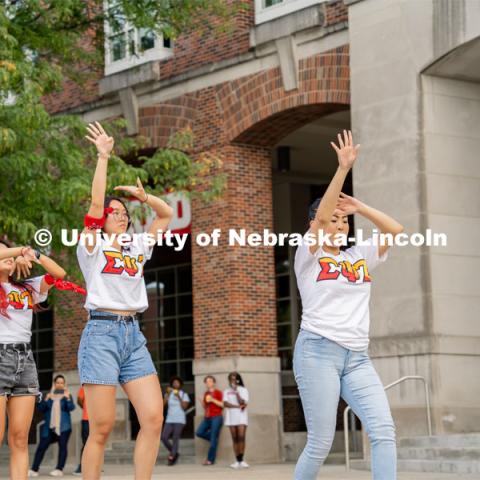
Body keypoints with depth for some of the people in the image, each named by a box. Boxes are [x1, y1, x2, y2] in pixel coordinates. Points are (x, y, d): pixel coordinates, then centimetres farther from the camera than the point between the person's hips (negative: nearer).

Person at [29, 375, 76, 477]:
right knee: (42, 446, -4)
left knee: (62, 446, -8)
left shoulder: (67, 395, 6)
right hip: (49, 426, 2)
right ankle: (34, 470, -4)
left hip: (63, 426, -2)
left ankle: (59, 469, -6)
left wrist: (68, 399, -25)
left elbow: (71, 408, -8)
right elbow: (41, 408, 7)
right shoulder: (49, 395, 12)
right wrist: (46, 400, -10)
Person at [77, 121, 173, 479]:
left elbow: (167, 214, 23)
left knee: (154, 418, -7)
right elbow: (96, 203, -8)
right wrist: (103, 157, -10)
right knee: (102, 427, -9)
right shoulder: (92, 245, 5)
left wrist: (143, 196, 10)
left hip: (134, 334, 5)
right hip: (101, 332, -5)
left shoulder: (138, 246, 19)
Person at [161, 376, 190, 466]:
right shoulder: (169, 394, 11)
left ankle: (172, 457, -4)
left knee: (175, 439, -10)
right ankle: (174, 453, 12)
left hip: (179, 421, -3)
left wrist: (179, 397, -15)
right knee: (164, 437, -8)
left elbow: (184, 407, -7)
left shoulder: (184, 394, 5)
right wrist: (168, 394, -11)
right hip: (169, 420, 3)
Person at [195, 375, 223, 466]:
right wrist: (203, 402, 2)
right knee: (199, 432, -8)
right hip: (207, 418, 7)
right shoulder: (206, 393, 16)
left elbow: (223, 404, -11)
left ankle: (210, 459, -3)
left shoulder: (218, 393, -3)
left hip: (216, 417, -7)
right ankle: (213, 438, 14)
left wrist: (213, 400, -15)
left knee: (213, 439, -7)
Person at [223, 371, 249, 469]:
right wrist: (237, 406, -13)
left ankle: (241, 460, -17)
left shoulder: (243, 390, 5)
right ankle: (237, 461, -3)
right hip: (231, 417, 2)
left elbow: (243, 403, -8)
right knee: (235, 439, -1)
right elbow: (225, 404, -4)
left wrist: (236, 392, -11)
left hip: (241, 417, -2)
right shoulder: (226, 391, 11)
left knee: (241, 438, -14)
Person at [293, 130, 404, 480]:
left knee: (384, 429, -14)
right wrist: (343, 168, -18)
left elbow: (395, 230, 11)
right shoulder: (308, 257, 3)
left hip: (358, 357, 5)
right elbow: (321, 216, -12)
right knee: (321, 444, -6)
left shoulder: (360, 257, 18)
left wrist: (359, 206, 6)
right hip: (318, 351, -5)